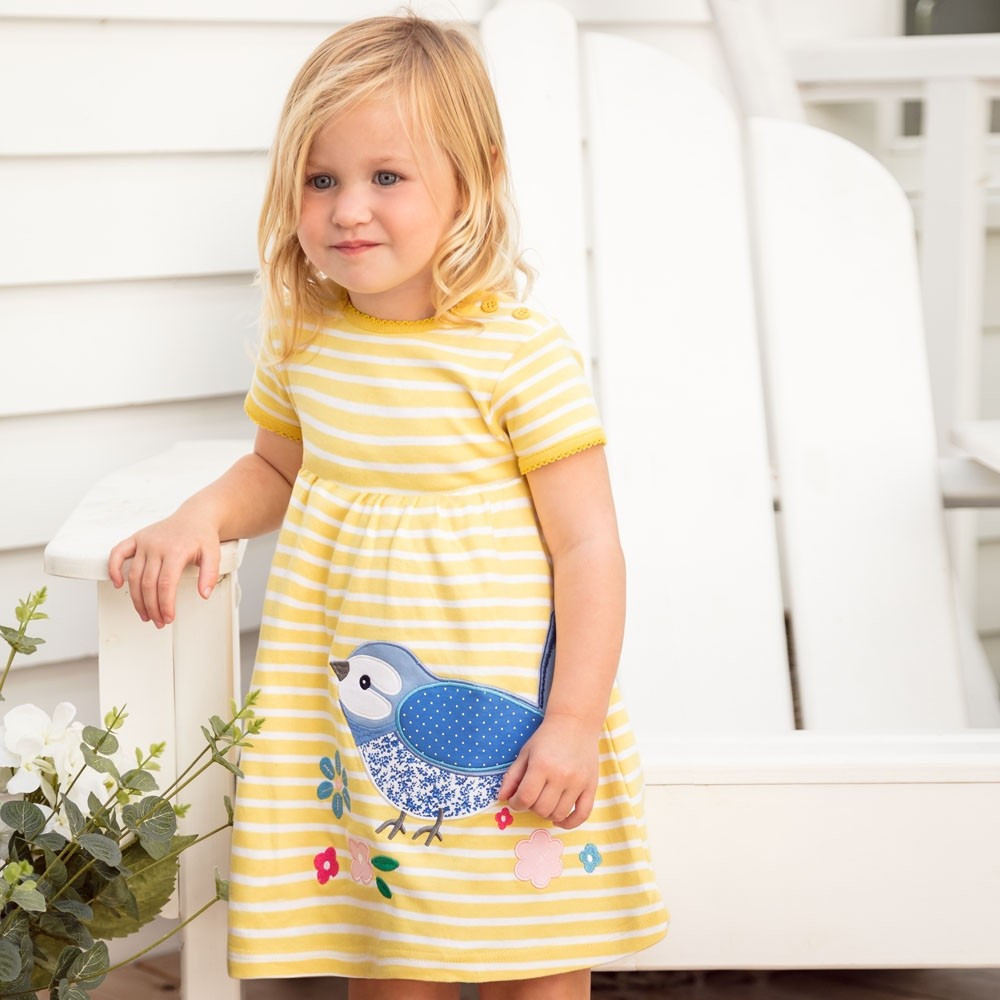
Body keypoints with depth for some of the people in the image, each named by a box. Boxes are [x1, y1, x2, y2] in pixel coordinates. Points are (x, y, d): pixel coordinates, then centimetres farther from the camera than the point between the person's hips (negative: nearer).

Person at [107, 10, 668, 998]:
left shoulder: (521, 354, -15)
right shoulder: (303, 343, 2)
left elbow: (586, 545, -13)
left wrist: (574, 723, -15)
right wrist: (200, 516, 0)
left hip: (501, 708, -4)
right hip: (353, 711, 4)